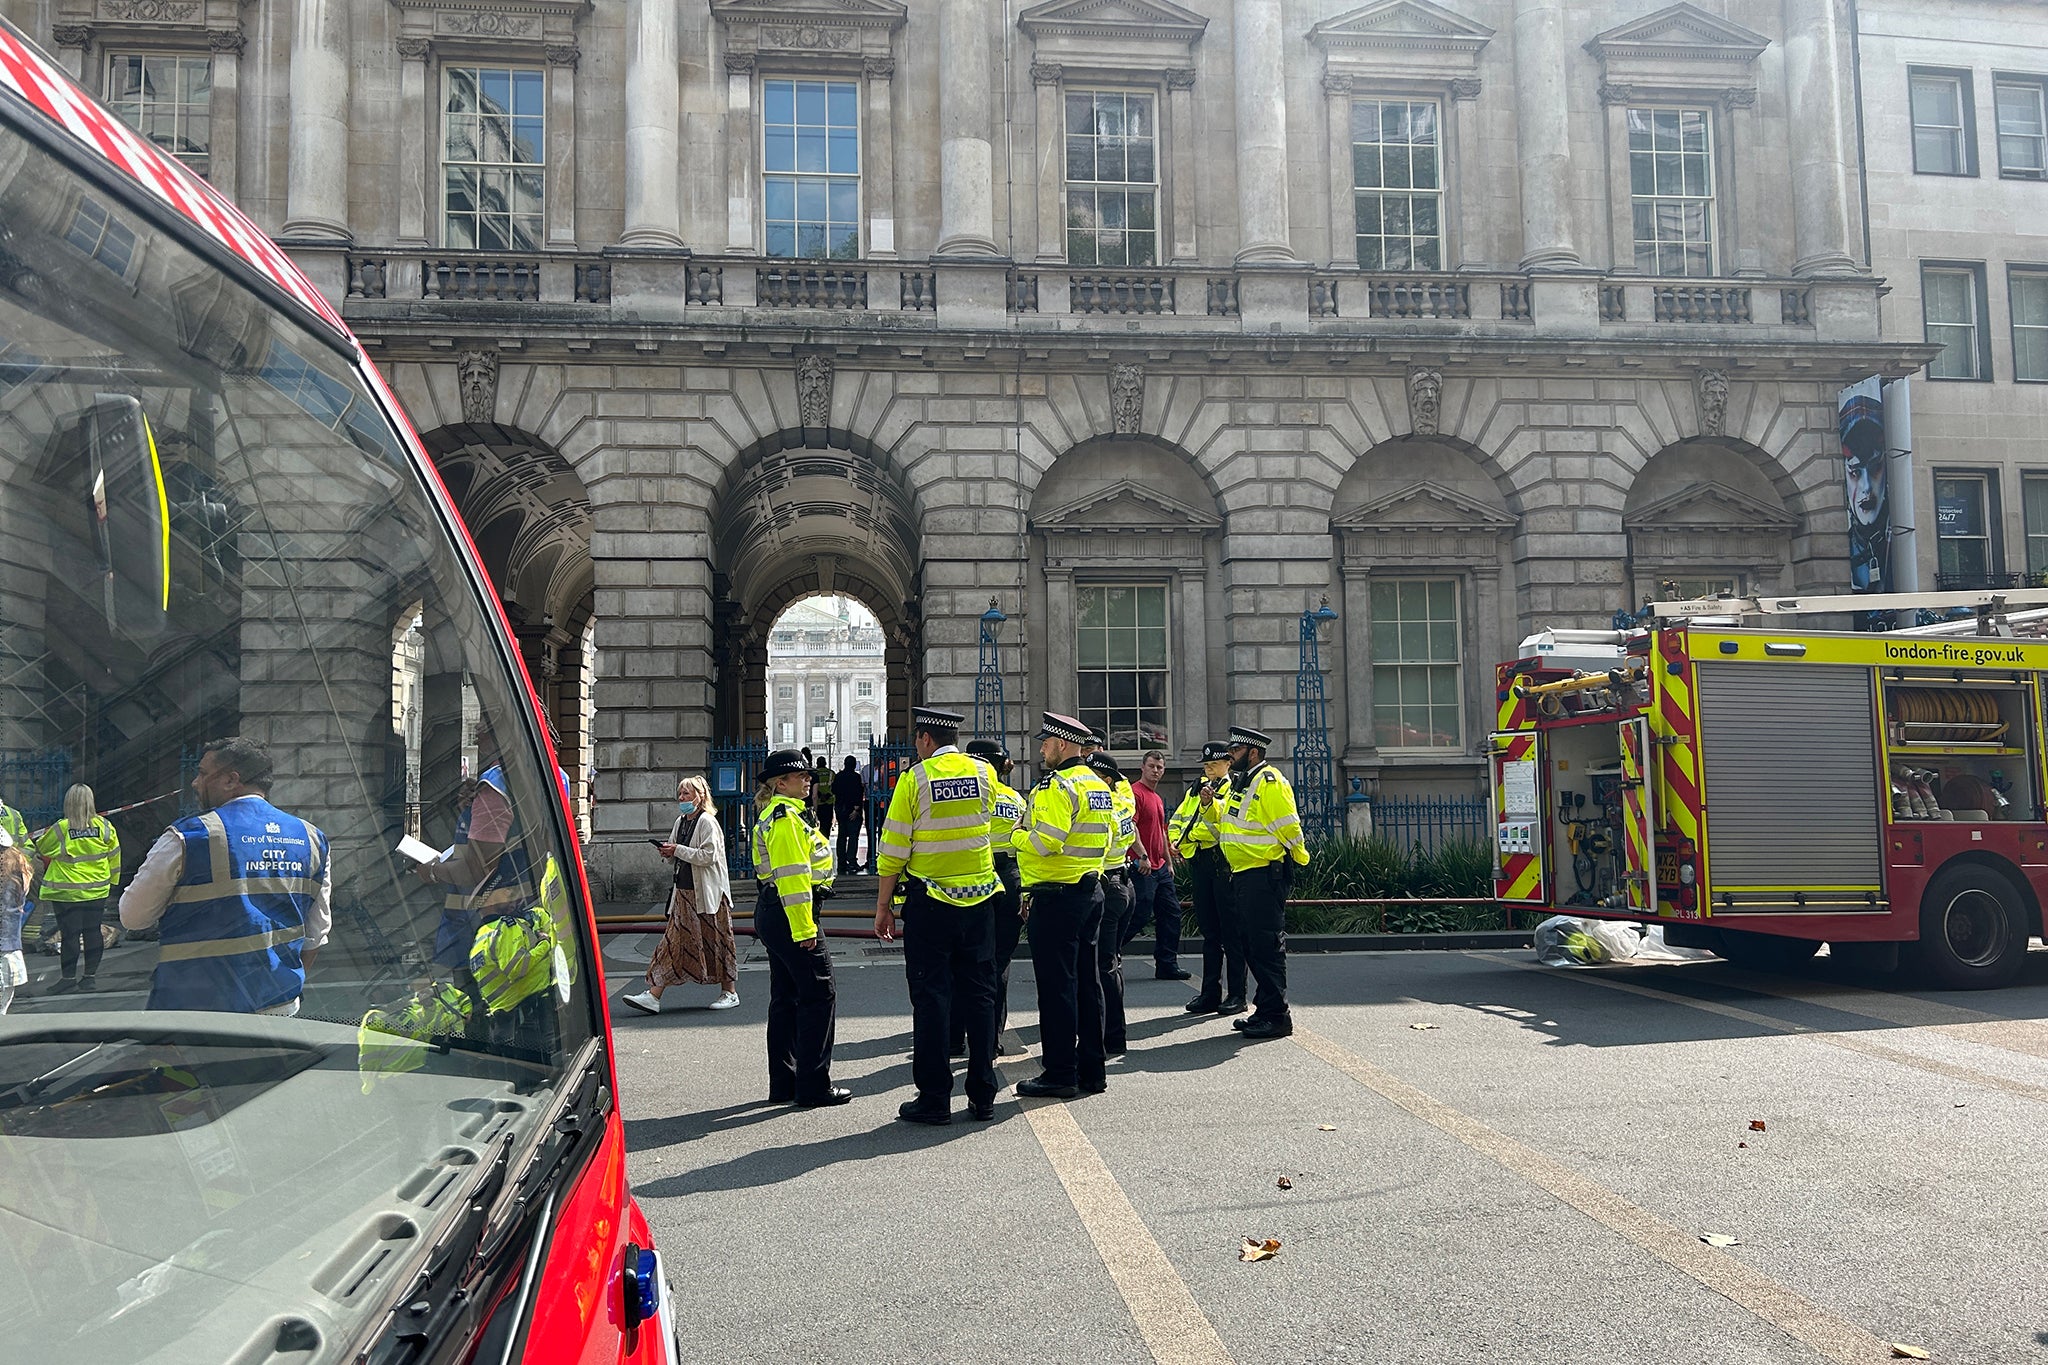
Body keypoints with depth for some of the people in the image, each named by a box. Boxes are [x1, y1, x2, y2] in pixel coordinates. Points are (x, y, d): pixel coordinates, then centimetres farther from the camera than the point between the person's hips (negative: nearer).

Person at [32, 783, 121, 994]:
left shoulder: (60, 829, -13)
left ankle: (68, 977, 7)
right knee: (92, 930, 9)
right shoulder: (105, 826, -5)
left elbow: (42, 849, 5)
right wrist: (112, 880, 20)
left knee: (70, 933, 2)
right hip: (97, 890, 3)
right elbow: (114, 856, 6)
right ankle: (91, 975, 13)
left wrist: (44, 835, 26)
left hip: (66, 892, -3)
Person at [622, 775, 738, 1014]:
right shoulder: (681, 822, 15)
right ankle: (653, 996, -1)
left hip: (708, 893, -8)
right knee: (674, 941, 3)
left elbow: (708, 855, -19)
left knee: (715, 941, 1)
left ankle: (730, 992, 14)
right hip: (684, 891, 8)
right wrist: (669, 853, 1)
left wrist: (678, 850, -17)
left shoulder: (707, 822, -10)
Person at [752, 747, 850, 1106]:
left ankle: (783, 1084, 20)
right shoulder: (786, 817, -15)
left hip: (770, 914, 11)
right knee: (820, 997, -5)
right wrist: (804, 928, -22)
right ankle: (814, 1087, -2)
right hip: (789, 915, -11)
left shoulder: (773, 815, 18)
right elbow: (792, 877, -21)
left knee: (786, 998, 14)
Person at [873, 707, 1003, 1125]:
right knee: (979, 993, 9)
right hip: (979, 899, 4)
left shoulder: (914, 779, -8)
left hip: (929, 902, -4)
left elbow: (893, 851, -8)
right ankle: (982, 1096, 13)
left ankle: (934, 1099, 5)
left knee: (932, 997, 2)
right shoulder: (984, 772, 3)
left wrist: (883, 907, 0)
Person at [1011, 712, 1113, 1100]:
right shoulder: (1097, 785, 14)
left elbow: (1044, 842, -25)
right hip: (1090, 891, 9)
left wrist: (1017, 835, -4)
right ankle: (1092, 1070, 18)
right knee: (1087, 982, 12)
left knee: (1056, 986, -3)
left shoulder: (1058, 786, -15)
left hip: (1057, 897, -9)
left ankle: (1060, 1073, 2)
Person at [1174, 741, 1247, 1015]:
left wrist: (1210, 803, -32)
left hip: (1224, 862, -7)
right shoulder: (1196, 790, 19)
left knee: (1230, 931, -3)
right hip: (1199, 863, 7)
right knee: (1209, 931, 11)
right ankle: (1210, 993, 17)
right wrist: (1176, 842, 2)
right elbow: (1177, 820, 19)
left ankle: (1236, 995, 3)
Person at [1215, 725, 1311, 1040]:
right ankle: (1264, 1009, 22)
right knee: (1253, 946, 14)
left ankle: (1276, 1016, -1)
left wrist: (1299, 858, -6)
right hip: (1243, 875, 10)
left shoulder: (1270, 782, -14)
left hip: (1265, 876, -10)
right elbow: (1225, 822, 26)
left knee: (1267, 946, -6)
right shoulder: (1238, 783, 16)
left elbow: (1289, 828, -17)